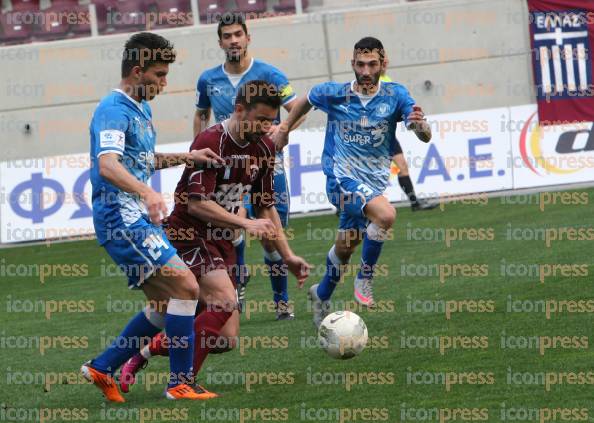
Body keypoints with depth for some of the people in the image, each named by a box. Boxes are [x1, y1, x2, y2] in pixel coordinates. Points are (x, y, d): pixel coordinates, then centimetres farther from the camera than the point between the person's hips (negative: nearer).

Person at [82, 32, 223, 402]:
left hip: (138, 219, 10)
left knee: (165, 305, 12)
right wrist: (147, 192, -46)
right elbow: (107, 165, -30)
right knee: (186, 287, -15)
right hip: (123, 219, -10)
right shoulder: (114, 110, -14)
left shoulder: (141, 109, 18)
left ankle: (102, 368, 18)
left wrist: (186, 157, 21)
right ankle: (181, 383, -11)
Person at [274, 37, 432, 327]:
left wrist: (419, 124, -34)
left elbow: (425, 137, -12)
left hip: (374, 182, 3)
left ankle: (321, 295, 39)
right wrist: (284, 129, 24)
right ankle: (365, 278, -13)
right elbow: (305, 100, 19)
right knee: (386, 214, -30)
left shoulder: (395, 96, -3)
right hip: (342, 178, -3)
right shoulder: (334, 94, -3)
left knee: (345, 249, 12)